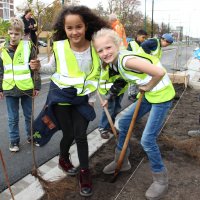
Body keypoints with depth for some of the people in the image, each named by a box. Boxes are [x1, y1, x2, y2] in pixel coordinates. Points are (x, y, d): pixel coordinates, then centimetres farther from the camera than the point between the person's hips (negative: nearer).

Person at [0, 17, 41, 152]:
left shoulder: (28, 46, -5)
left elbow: (35, 68, -3)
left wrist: (37, 86, -5)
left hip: (26, 88, -2)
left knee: (29, 115, 14)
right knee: (13, 118, 11)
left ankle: (31, 136, 33)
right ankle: (14, 141, 26)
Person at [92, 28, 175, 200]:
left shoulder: (127, 60, -29)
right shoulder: (114, 62, -1)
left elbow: (160, 72, -38)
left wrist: (148, 87, -20)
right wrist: (109, 99, 10)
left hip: (162, 96, -9)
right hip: (148, 95, 9)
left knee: (147, 140, -8)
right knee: (123, 123, 15)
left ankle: (161, 179, 15)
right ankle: (122, 161, 35)